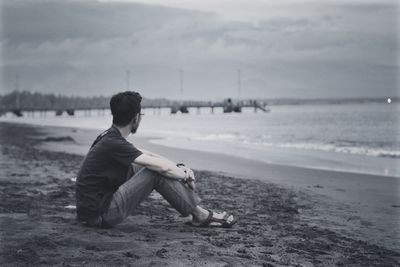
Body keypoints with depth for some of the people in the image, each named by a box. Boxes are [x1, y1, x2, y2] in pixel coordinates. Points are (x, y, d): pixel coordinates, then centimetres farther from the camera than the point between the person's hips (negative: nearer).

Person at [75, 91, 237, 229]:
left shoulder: (110, 138, 9)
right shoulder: (113, 144, -21)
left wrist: (180, 168, 5)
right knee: (157, 172, -14)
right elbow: (162, 166, -19)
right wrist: (185, 175, -2)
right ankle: (201, 215, -1)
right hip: (99, 216, -10)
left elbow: (147, 155, 15)